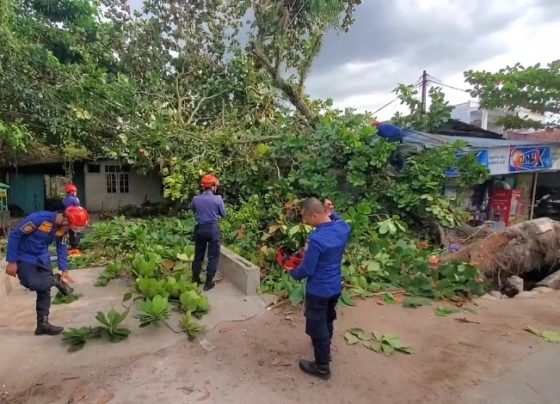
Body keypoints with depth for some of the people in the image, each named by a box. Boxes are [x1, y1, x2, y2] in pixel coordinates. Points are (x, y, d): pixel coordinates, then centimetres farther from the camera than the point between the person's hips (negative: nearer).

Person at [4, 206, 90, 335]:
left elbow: (62, 247, 2)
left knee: (45, 291, 4)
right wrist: (12, 262, -19)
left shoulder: (63, 227, -11)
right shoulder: (38, 218, -32)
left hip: (42, 259, 6)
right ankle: (55, 280, 2)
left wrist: (64, 270, -2)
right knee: (33, 283, -28)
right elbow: (14, 235, -22)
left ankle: (43, 324, 16)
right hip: (24, 259, -5)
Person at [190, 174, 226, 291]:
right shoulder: (218, 198, -13)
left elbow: (192, 209, 17)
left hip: (200, 228, 4)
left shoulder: (196, 199, -4)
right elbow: (223, 214, -2)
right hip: (213, 229, -3)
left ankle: (195, 280, 27)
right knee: (213, 256, 7)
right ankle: (208, 282, 10)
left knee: (198, 255, 17)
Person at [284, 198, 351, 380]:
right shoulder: (343, 228, -9)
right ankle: (325, 350, 50)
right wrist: (332, 213, 2)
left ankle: (322, 367, 28)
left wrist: (293, 272, -2)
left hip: (318, 291, -8)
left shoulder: (316, 239, -31)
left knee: (317, 327, 11)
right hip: (335, 287, 8)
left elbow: (307, 270, -22)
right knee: (328, 322, 28)